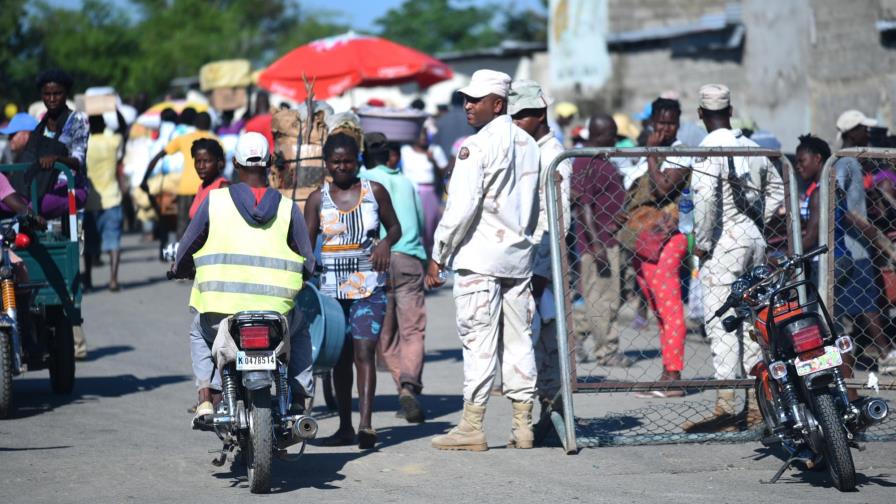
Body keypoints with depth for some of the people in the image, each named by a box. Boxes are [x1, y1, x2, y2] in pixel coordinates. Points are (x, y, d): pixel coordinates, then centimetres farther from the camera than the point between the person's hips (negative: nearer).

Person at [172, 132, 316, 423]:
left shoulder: (214, 200, 2)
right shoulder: (287, 208, 5)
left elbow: (187, 248, 10)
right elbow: (308, 263, 9)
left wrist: (180, 269, 33)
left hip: (220, 309, -1)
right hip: (276, 311, 1)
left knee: (200, 335, 34)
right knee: (299, 334, 34)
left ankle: (206, 399, 15)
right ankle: (299, 402, 19)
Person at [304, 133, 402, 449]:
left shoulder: (375, 191, 5)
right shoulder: (317, 199, 7)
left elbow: (395, 227, 15)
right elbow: (306, 243, 1)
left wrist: (387, 242, -8)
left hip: (369, 285, -2)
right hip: (331, 288, 2)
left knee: (364, 352, -15)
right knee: (341, 357, 9)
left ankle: (365, 423, -25)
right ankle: (345, 426, 18)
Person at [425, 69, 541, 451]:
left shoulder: (477, 146, -12)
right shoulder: (528, 145, 12)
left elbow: (461, 207, -16)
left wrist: (438, 256, -9)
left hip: (479, 257, -7)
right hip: (519, 255, 7)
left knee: (478, 342, -5)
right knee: (518, 340, 8)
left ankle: (472, 427, -4)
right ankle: (523, 425, 9)